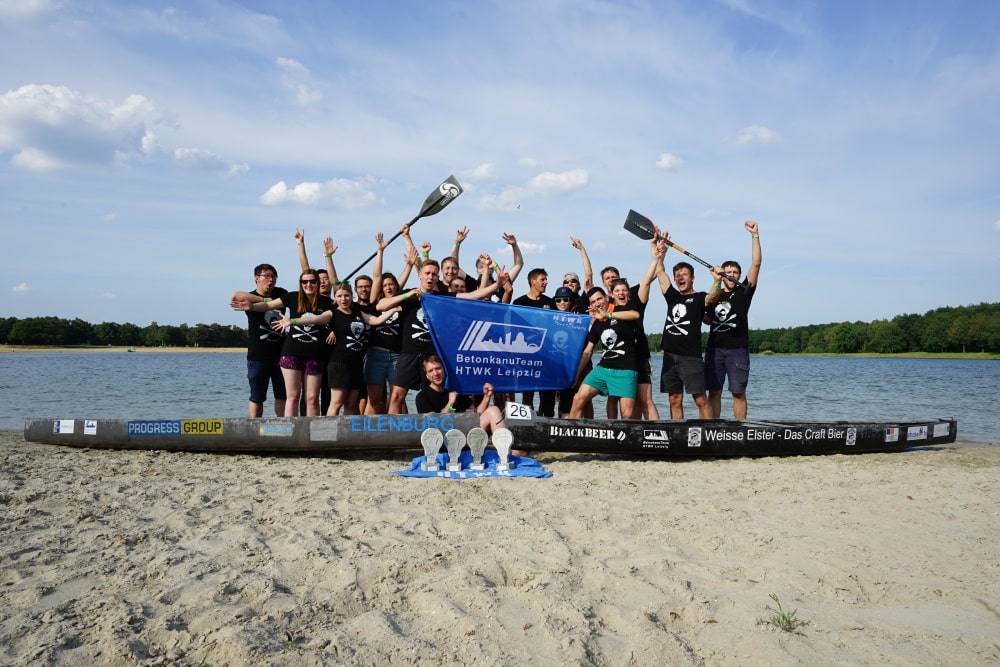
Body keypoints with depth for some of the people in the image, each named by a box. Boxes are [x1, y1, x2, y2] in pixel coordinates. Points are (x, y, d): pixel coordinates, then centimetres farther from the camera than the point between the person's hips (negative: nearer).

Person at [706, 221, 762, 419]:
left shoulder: (744, 291, 4)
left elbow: (756, 263, -6)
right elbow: (706, 319, 22)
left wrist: (755, 235, -13)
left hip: (738, 350, -3)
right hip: (714, 349, 3)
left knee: (738, 393, -1)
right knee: (714, 392, 3)